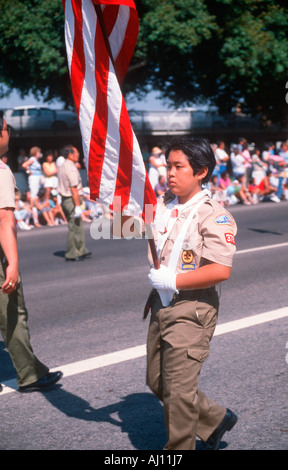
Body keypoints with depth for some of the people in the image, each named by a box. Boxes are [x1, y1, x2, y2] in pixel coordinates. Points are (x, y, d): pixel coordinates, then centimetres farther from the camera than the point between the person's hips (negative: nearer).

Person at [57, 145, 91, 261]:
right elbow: (73, 188, -21)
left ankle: (81, 251, 24)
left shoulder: (62, 167, 14)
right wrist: (78, 206, -22)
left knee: (78, 226, 17)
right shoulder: (71, 168, -16)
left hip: (64, 199, 10)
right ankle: (72, 255, 0)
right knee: (75, 227, -4)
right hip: (72, 200, -10)